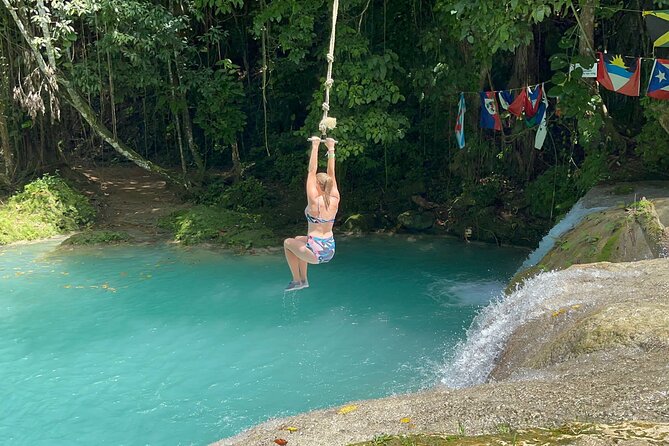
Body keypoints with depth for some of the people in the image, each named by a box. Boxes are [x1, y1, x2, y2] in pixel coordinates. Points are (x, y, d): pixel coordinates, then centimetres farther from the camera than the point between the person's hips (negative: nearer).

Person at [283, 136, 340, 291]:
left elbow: (311, 172, -16)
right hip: (330, 250, 7)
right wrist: (331, 149, 6)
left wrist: (315, 147, -12)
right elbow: (331, 174, 3)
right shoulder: (335, 200, -5)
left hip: (316, 253, -6)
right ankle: (303, 279, 33)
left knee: (288, 243, 23)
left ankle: (297, 281, 23)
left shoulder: (315, 201, -19)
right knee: (299, 239, 32)